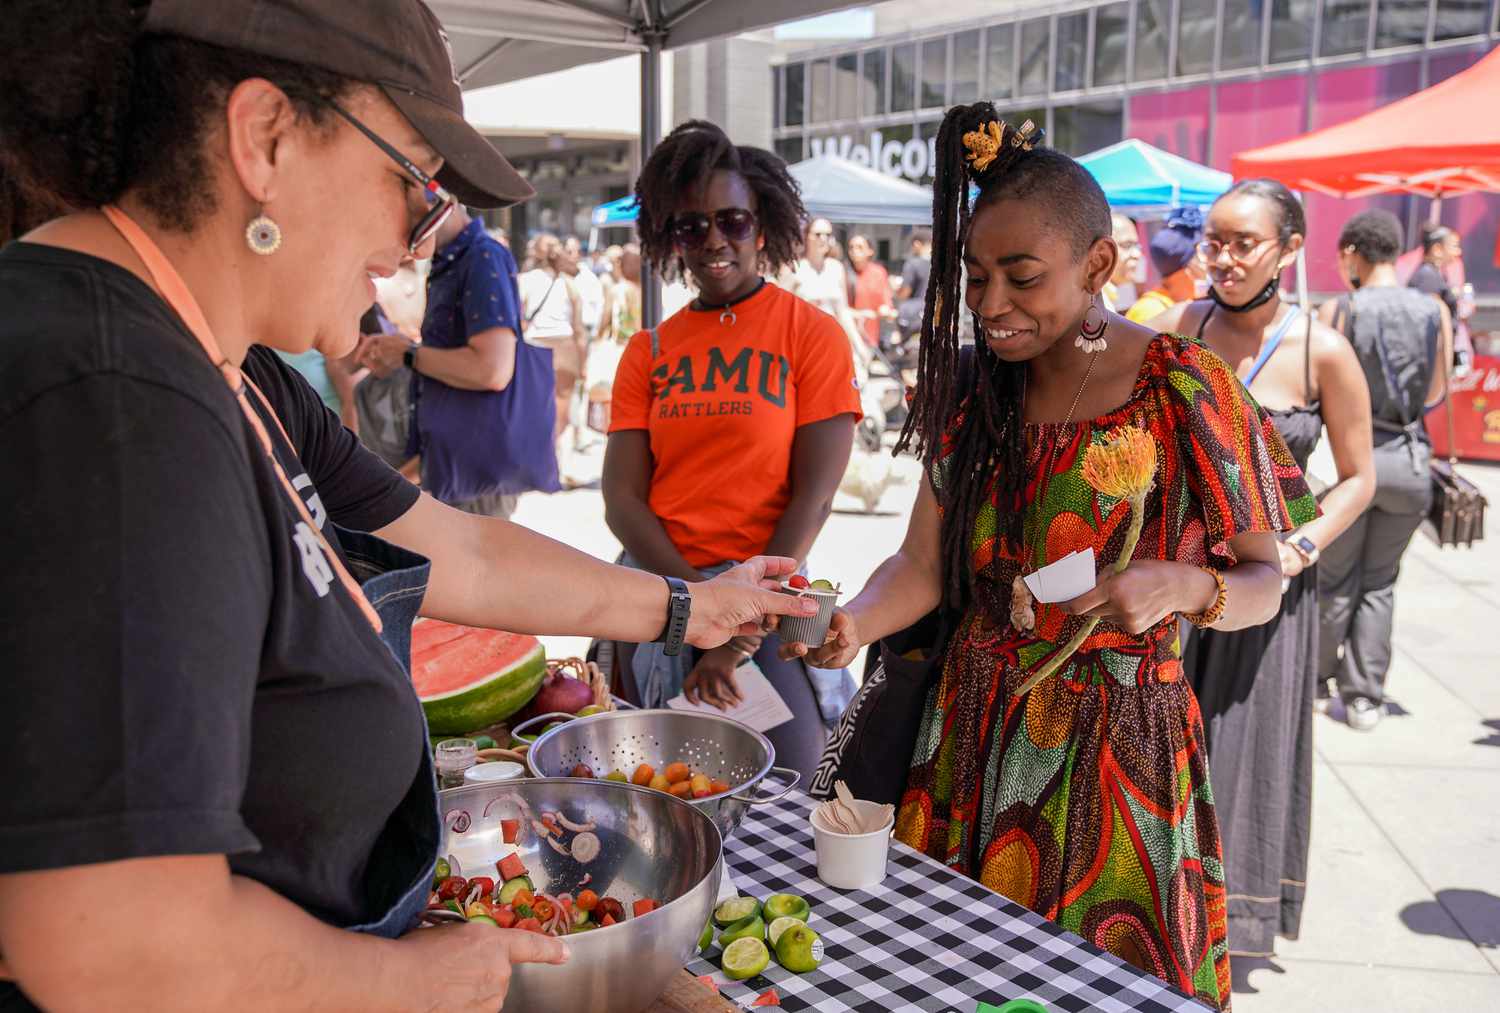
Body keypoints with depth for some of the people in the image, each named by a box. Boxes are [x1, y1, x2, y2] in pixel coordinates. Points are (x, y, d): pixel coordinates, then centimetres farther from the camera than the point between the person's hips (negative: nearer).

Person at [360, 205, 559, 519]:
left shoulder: (484, 259, -16)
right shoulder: (450, 266, 12)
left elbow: (492, 370, -26)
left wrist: (409, 355, -12)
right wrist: (394, 352, 4)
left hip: (479, 467, -9)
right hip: (453, 461, 9)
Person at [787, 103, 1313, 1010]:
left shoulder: (1184, 390, -12)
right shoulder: (972, 388, 2)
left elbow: (1266, 583, -7)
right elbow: (925, 564, -2)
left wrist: (1182, 585, -28)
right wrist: (854, 624, -21)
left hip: (1115, 744, -4)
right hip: (974, 728, 4)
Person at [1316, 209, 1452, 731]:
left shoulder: (1339, 310, -10)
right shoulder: (1436, 312, -1)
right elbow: (1436, 393, 8)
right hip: (1409, 458, 3)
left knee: (1335, 582, 15)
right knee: (1379, 583, 14)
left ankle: (1317, 675, 30)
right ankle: (1365, 697, 16)